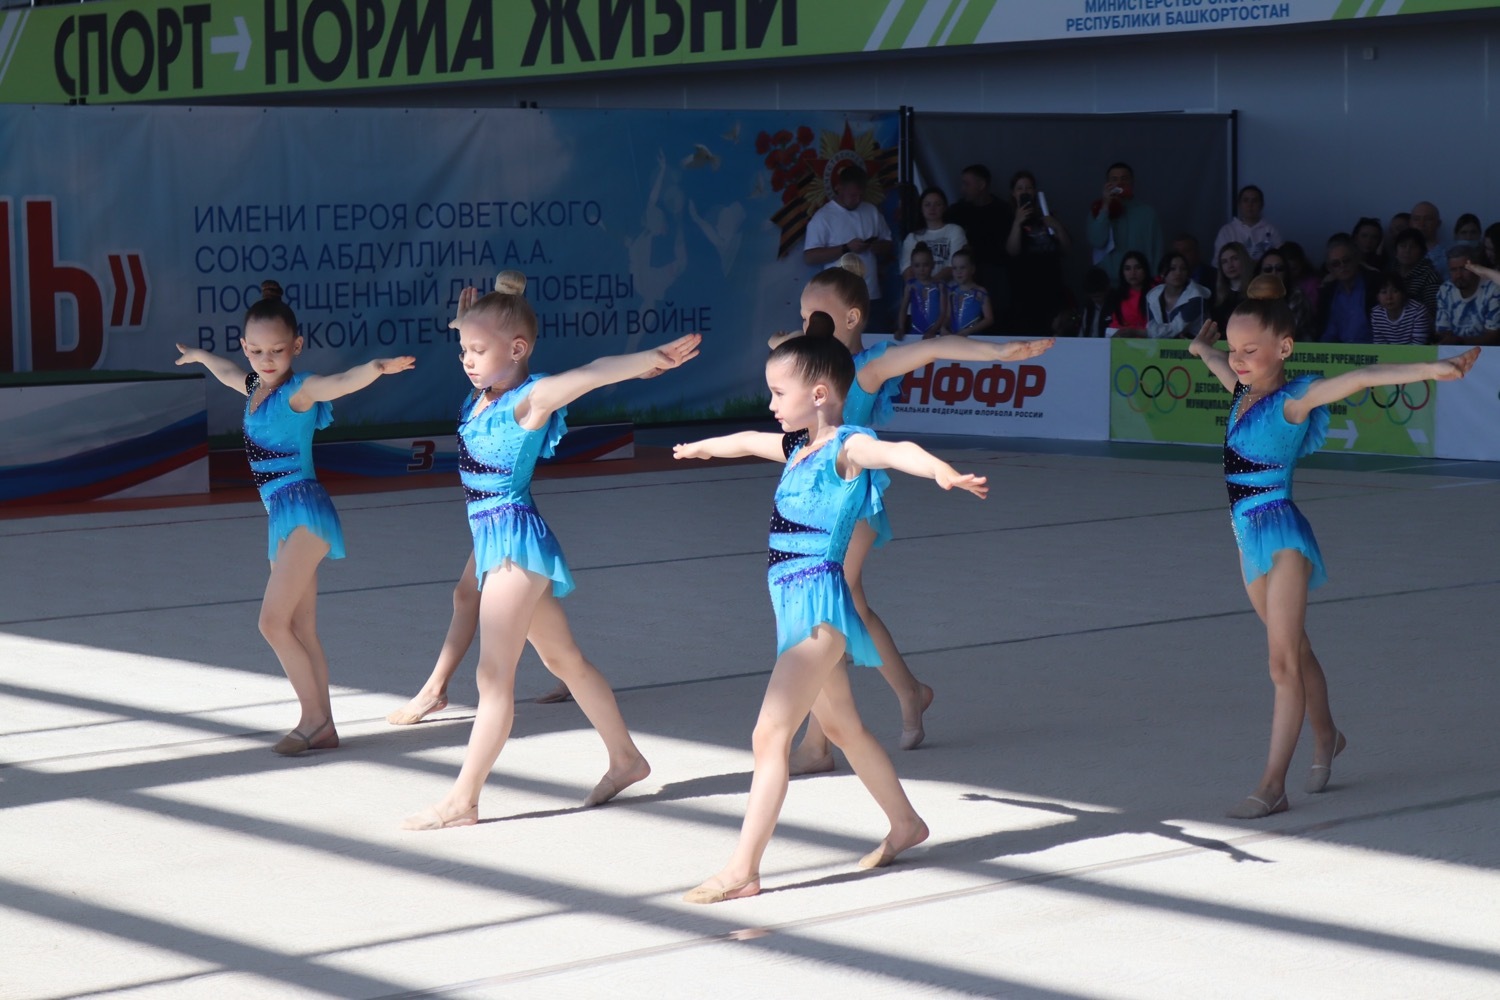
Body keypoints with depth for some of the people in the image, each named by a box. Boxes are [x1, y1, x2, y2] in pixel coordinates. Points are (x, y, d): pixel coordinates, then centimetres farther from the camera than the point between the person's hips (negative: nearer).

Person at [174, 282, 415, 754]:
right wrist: (200, 356, 56)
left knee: (274, 622, -13)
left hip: (304, 511, -9)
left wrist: (377, 368, -51)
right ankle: (322, 727, 9)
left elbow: (340, 383, -31)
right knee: (301, 630, 7)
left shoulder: (300, 390, -10)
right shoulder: (256, 388, 13)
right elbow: (229, 372, 37)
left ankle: (312, 716, -4)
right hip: (282, 516, 9)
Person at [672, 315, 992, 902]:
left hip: (818, 606, -10)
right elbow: (748, 441, 33)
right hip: (797, 605, 10)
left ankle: (742, 871, -11)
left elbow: (896, 451, -35)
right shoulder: (798, 447, 12)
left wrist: (942, 471, -56)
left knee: (770, 734, -12)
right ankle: (905, 824, 39)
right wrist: (700, 447, 53)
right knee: (840, 727, 22)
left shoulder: (847, 447, -13)